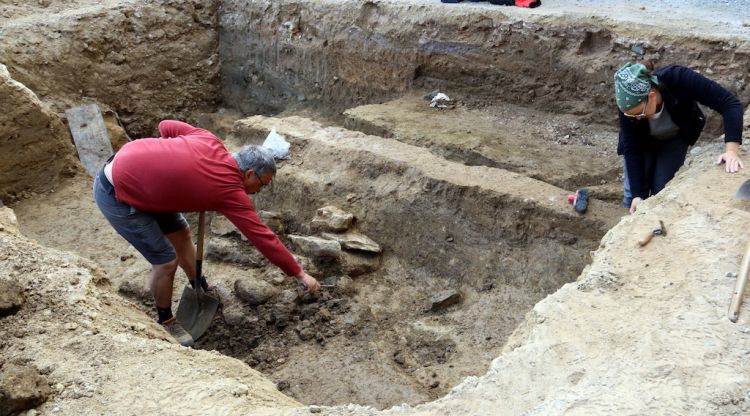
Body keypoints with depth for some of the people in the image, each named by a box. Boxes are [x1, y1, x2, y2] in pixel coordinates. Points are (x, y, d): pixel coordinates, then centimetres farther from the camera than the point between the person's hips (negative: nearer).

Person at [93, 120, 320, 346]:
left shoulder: (209, 140, -3)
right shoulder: (231, 190, -20)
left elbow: (166, 126, 10)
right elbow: (263, 238, -16)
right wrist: (300, 274, -9)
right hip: (116, 195, -9)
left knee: (181, 233, 18)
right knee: (166, 260, -4)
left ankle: (201, 288, 39)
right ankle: (165, 321, 21)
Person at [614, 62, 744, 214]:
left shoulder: (678, 79, -39)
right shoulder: (628, 106, -33)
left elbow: (729, 102, -36)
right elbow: (631, 150, -25)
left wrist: (732, 150, -47)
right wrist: (637, 194, -29)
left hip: (676, 138, 0)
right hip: (644, 142, 1)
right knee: (632, 196, -6)